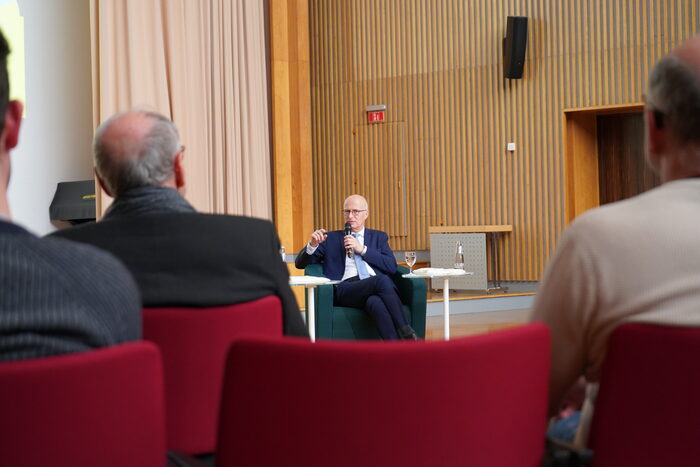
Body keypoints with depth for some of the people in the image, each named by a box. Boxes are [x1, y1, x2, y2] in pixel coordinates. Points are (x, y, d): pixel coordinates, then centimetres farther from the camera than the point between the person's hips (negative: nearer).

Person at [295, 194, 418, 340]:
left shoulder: (378, 237, 26)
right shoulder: (330, 239, 23)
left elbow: (392, 267, 9)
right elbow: (300, 264, 17)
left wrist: (362, 249, 1)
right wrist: (312, 244, -4)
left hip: (377, 288, 2)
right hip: (345, 289, -2)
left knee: (374, 301, -40)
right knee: (381, 280, -36)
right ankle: (406, 333, -39)